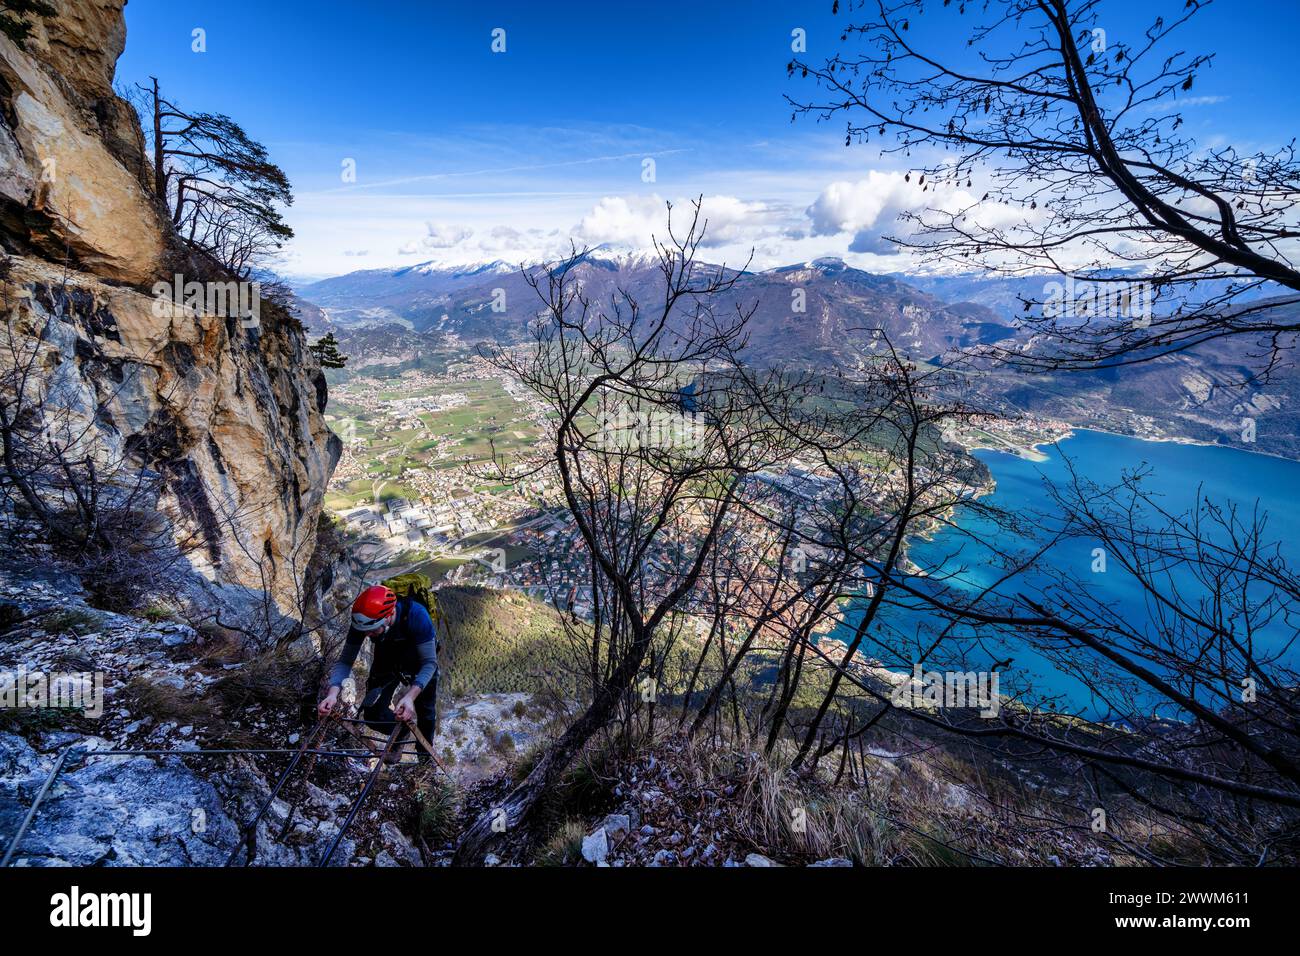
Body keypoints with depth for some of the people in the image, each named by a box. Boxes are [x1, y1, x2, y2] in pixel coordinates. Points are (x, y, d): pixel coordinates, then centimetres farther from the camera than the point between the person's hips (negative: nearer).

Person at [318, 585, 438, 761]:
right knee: (373, 715, -6)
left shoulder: (416, 615, -42)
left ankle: (425, 755, 34)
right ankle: (400, 732, 26)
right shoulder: (361, 621, -32)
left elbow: (429, 663, -36)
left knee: (425, 712, 5)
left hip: (420, 661, -2)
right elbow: (345, 661, -21)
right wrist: (332, 693, -39)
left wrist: (410, 697, -50)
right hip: (386, 660, 3)